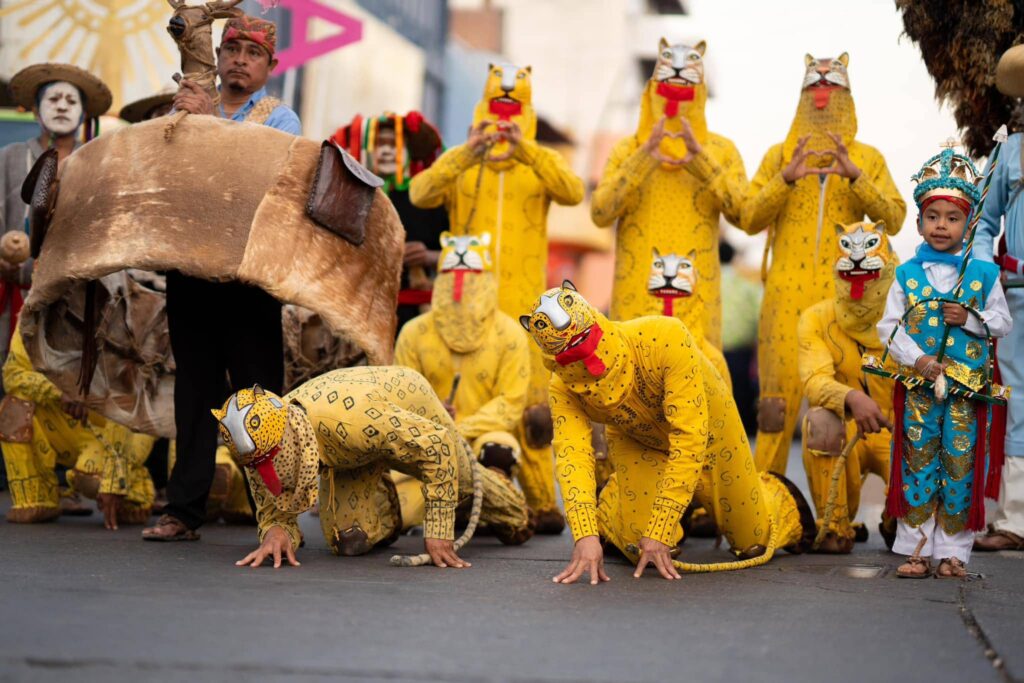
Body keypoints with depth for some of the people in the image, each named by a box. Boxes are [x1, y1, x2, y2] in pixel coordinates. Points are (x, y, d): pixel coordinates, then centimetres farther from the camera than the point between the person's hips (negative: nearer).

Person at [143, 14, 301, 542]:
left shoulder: (279, 119, 7)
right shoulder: (187, 110, 18)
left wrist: (211, 122, -14)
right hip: (189, 269, 3)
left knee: (256, 389, -5)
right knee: (195, 388, 6)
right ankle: (184, 510, 11)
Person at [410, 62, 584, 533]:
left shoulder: (542, 163, 9)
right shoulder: (459, 164, 9)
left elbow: (573, 192, -12)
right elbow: (420, 193, -11)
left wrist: (526, 152, -27)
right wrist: (466, 155, -27)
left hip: (524, 306, 0)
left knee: (531, 406, -6)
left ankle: (541, 502, 1)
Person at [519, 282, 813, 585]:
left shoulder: (666, 339, -42)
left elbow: (689, 439, -42)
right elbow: (572, 456, -38)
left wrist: (659, 532, -44)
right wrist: (586, 536, -54)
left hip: (707, 428, -1)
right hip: (636, 443, 1)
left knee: (754, 543, 6)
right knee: (640, 548, -12)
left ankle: (775, 491, 42)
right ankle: (610, 501, 23)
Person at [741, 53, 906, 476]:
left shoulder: (868, 159, 12)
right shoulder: (779, 155, 12)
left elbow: (893, 220, -1)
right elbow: (749, 219, 3)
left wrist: (855, 177, -13)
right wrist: (786, 178, -12)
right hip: (787, 293, 0)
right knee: (781, 386, -4)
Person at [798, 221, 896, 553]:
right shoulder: (817, 320, -6)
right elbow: (815, 381, -24)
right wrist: (851, 398, -46)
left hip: (898, 436, 0)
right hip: (845, 438, 0)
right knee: (820, 418, -35)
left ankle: (897, 525, 11)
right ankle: (836, 527, -15)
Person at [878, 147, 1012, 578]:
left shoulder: (984, 274, 4)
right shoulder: (907, 275, 4)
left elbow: (1003, 322, 6)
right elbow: (889, 327, 1)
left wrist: (971, 319, -12)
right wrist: (916, 360, -13)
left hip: (967, 388, 0)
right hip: (917, 385, 0)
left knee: (960, 466, 1)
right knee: (917, 463, 2)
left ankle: (952, 551, 9)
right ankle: (916, 549, 7)